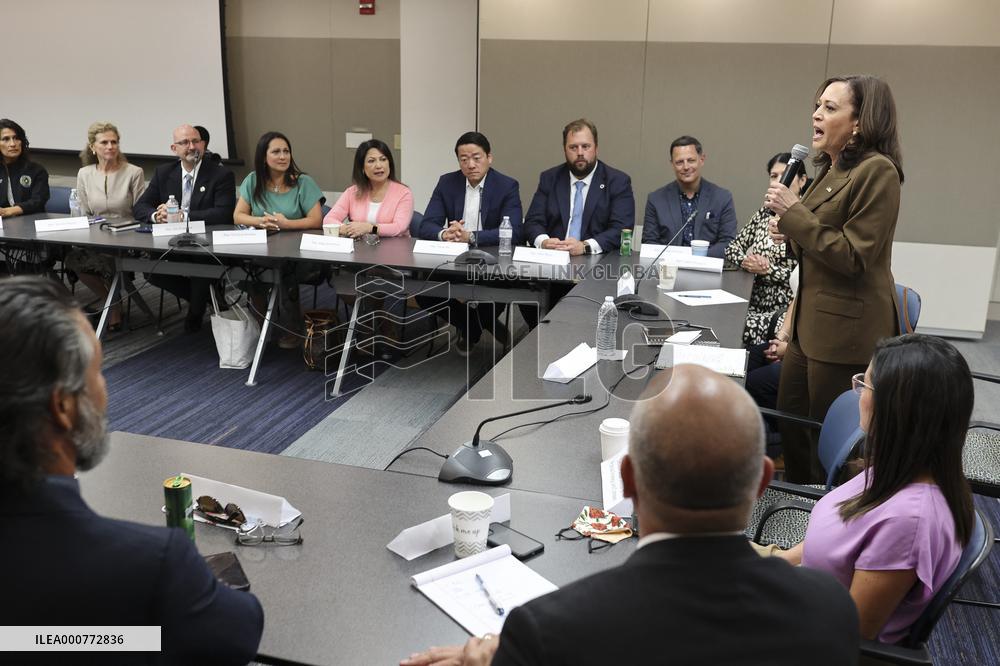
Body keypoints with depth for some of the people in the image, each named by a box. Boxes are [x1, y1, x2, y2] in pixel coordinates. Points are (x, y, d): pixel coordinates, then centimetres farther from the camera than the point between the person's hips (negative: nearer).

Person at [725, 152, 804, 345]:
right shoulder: (764, 214, 14)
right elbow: (732, 248, 16)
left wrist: (768, 270, -13)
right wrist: (746, 261, -4)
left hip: (787, 310, -5)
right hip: (756, 305, 5)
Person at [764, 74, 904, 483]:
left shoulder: (877, 171, -16)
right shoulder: (831, 170, 13)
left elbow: (853, 256, -19)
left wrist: (793, 212, -18)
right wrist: (790, 233, 5)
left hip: (846, 329, -9)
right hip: (811, 323, 9)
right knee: (790, 427, 17)